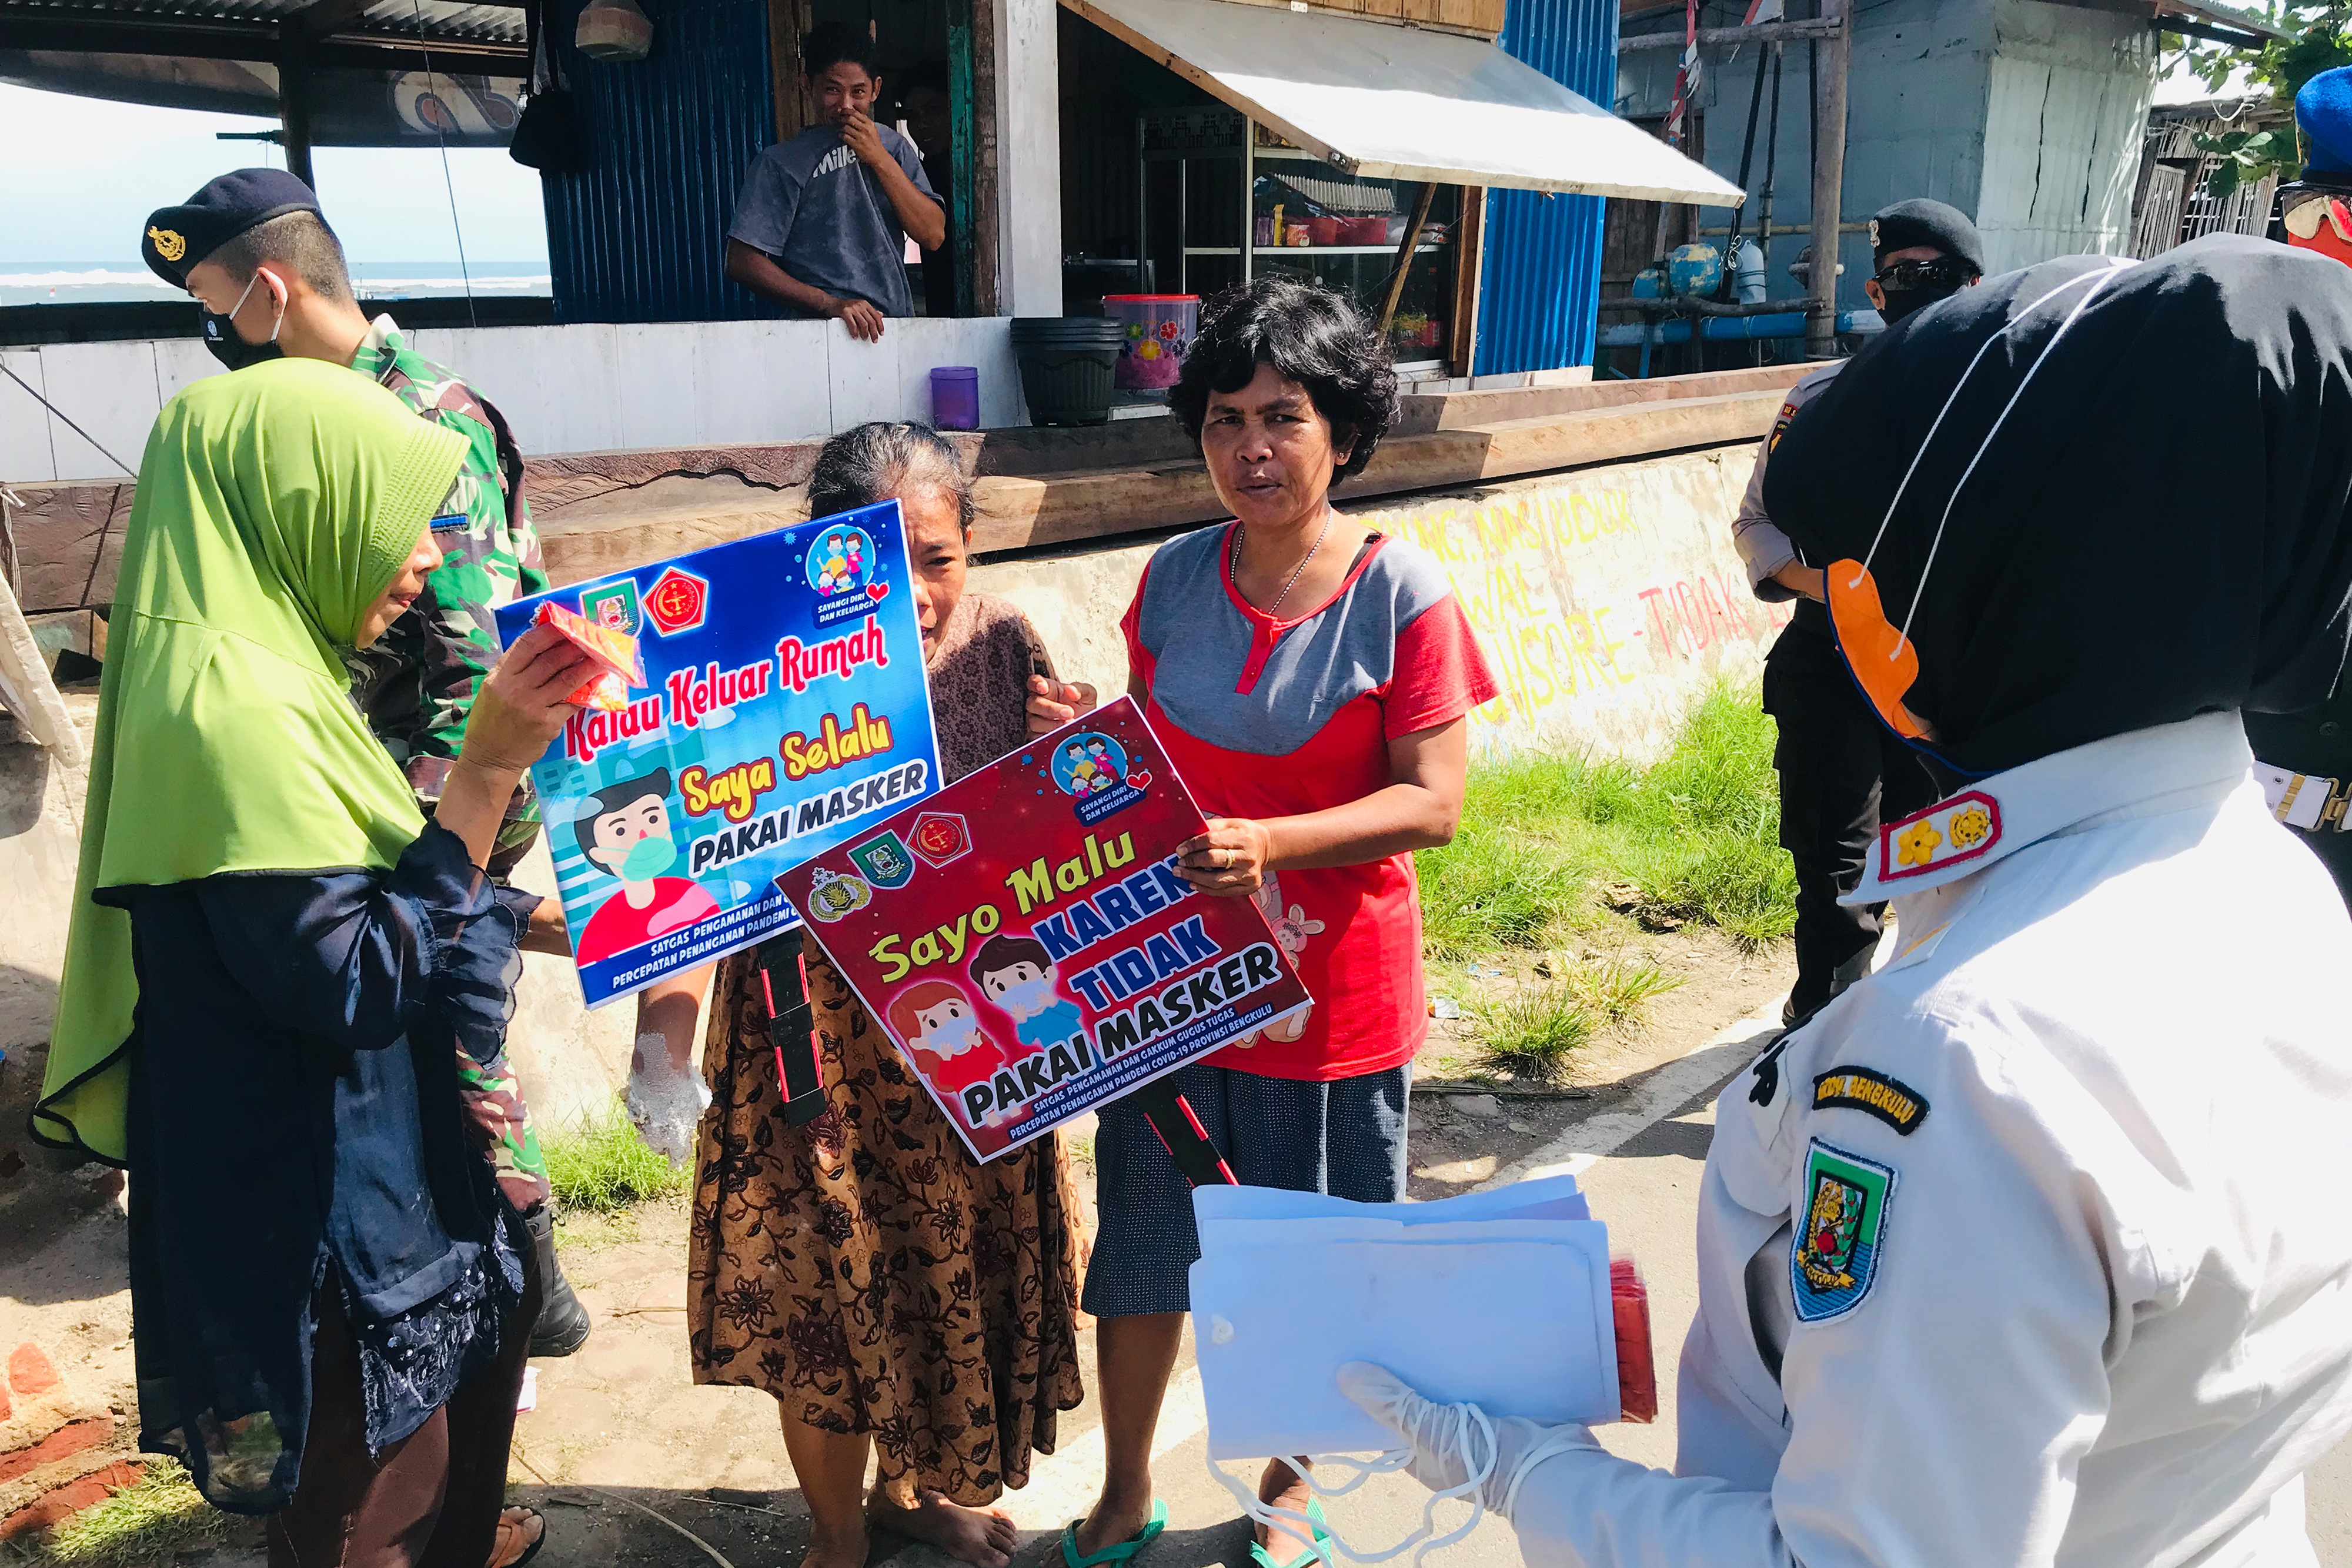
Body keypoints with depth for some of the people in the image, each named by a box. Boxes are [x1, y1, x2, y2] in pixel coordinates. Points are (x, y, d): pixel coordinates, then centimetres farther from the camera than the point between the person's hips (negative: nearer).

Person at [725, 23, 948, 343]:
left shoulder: (895, 147, 17)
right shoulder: (780, 163, 3)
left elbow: (933, 236, 6)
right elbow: (742, 262, -5)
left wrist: (879, 159, -2)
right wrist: (830, 304, -14)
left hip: (895, 328, 4)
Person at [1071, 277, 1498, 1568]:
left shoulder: (1401, 596, -12)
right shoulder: (1172, 580, 1)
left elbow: (1434, 802, -16)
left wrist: (1267, 844, -28)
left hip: (1327, 1000, -3)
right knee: (1140, 1252, 17)